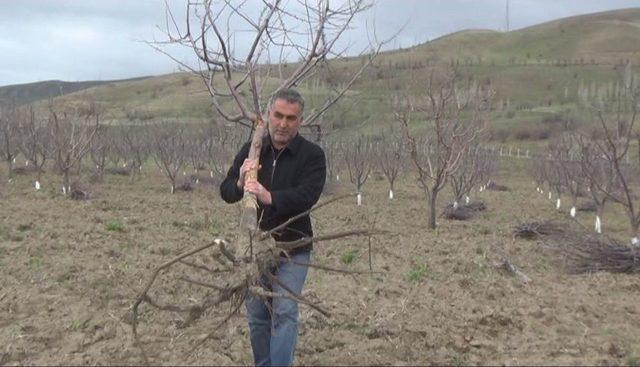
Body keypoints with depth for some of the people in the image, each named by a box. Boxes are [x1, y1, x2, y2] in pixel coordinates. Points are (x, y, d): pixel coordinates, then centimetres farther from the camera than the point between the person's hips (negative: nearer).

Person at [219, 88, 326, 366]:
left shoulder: (312, 155, -9)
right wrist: (240, 184, -24)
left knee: (285, 313, -9)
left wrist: (270, 197, -41)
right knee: (257, 315, 11)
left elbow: (307, 195, -24)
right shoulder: (251, 150, 1)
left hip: (293, 248, -3)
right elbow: (225, 192, 0)